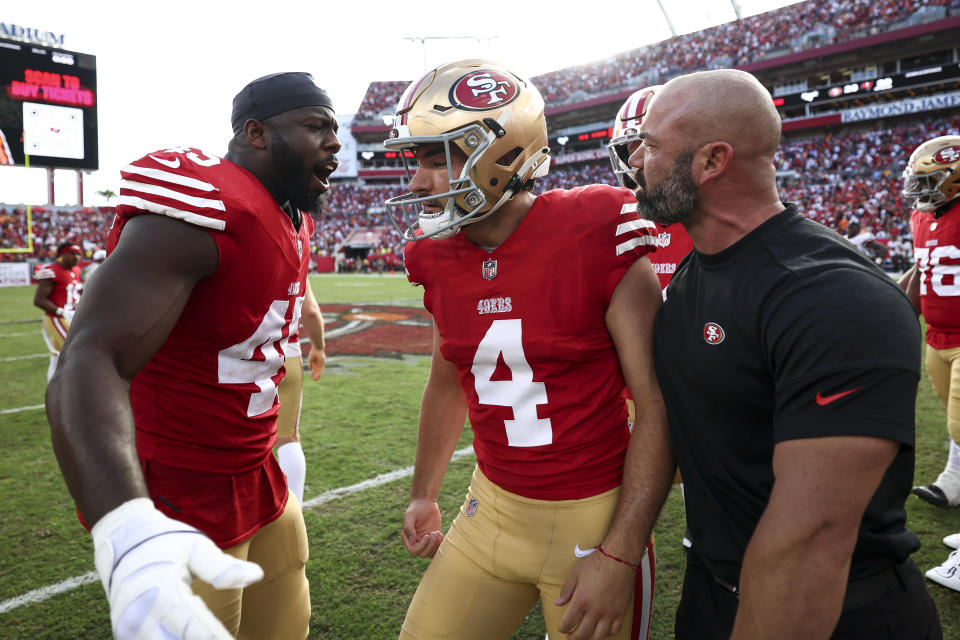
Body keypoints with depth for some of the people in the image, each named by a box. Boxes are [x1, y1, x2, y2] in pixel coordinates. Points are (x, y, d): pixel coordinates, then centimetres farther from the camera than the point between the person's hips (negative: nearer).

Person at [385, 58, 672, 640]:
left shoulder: (595, 239, -18)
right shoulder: (442, 258, 0)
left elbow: (659, 405, -16)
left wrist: (621, 554, -17)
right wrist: (423, 496, 21)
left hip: (593, 517, -5)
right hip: (493, 507, 5)